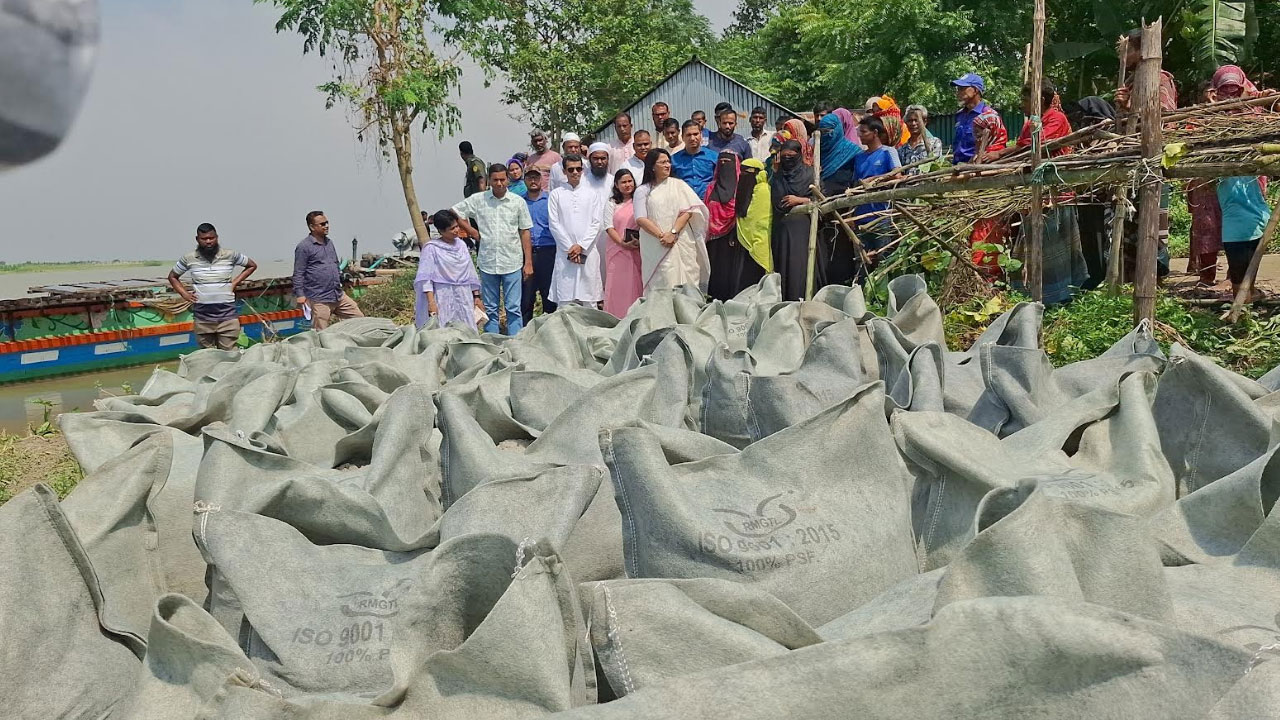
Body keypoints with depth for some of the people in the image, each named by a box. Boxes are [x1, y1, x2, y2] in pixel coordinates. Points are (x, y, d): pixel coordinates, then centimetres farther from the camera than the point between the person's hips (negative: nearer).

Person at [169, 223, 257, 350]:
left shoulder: (230, 255, 0)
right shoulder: (188, 259, 4)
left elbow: (252, 266, 15)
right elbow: (172, 277, 19)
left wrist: (235, 282, 5)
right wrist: (184, 294, 5)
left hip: (227, 316, -1)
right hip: (202, 317, 1)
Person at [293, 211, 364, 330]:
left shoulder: (329, 242, 15)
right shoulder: (303, 247, -8)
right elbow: (298, 274, -10)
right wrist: (300, 294, -15)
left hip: (338, 296, 8)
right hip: (319, 300, -7)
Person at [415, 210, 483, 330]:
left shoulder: (461, 245, 12)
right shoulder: (431, 248, -4)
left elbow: (471, 273, 18)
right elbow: (425, 278, -9)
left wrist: (476, 296, 15)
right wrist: (431, 301, -18)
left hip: (464, 298, 5)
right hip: (442, 299, -5)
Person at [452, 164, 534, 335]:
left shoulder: (518, 202, 1)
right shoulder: (478, 200, 2)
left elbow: (525, 232, 4)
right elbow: (453, 213, 11)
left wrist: (528, 262, 0)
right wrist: (473, 232, 3)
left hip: (512, 263, -1)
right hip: (487, 263, 1)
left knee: (513, 308, -1)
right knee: (490, 309, 9)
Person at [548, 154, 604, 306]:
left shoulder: (592, 194, 9)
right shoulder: (556, 194, 7)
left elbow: (597, 223, 3)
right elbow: (554, 224, 1)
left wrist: (581, 246, -7)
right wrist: (570, 248, -7)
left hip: (588, 252, 1)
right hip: (565, 254, -1)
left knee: (589, 300, 1)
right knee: (564, 301, -3)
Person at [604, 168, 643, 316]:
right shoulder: (612, 204, 6)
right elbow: (609, 227, -1)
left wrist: (640, 242, -9)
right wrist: (623, 243, -13)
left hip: (638, 250, 1)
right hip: (618, 250, -1)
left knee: (637, 285, -1)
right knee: (618, 286, -1)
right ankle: (616, 318, 3)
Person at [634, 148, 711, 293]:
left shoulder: (678, 185, 12)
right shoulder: (642, 191, 9)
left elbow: (688, 211, 1)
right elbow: (641, 219, -2)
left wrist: (673, 233, -12)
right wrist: (661, 236, -14)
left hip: (682, 245, 1)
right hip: (656, 248, -1)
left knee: (685, 284, -3)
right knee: (662, 287, -7)